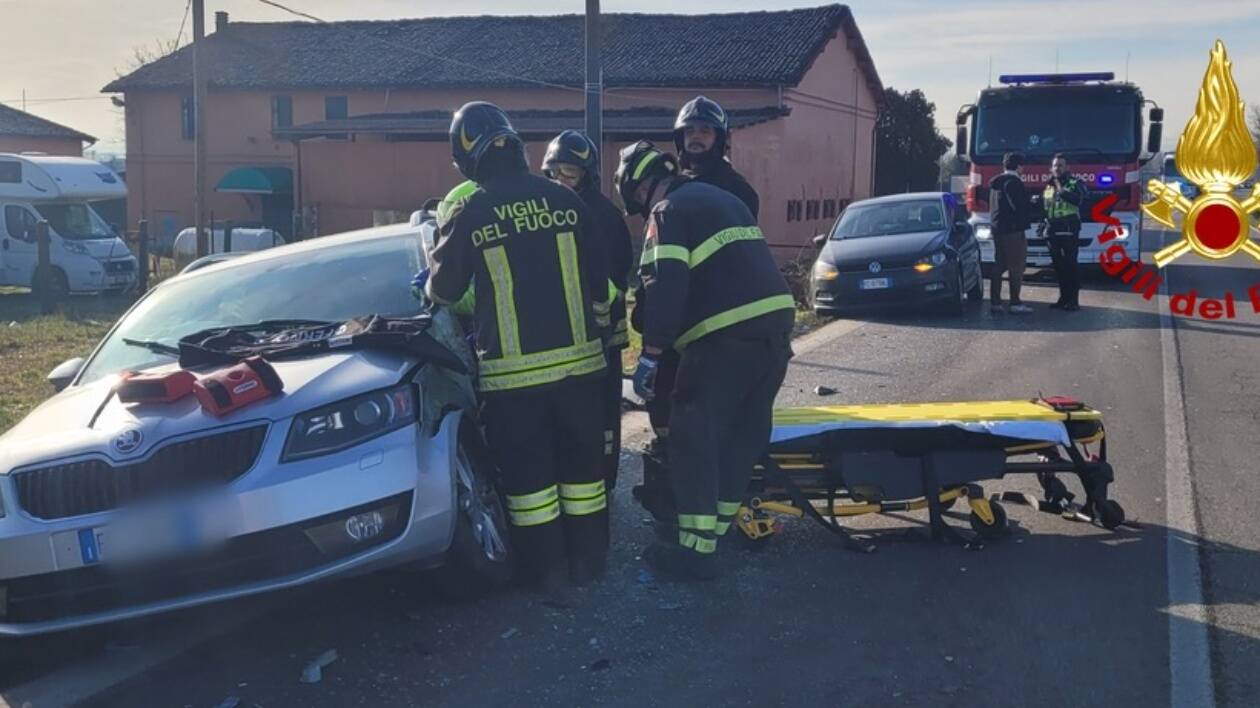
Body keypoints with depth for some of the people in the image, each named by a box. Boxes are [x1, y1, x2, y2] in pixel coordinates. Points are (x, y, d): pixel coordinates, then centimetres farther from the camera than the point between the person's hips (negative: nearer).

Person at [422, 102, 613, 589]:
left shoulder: (466, 213, -7)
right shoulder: (564, 200, 1)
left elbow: (444, 290, 6)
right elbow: (597, 279, 6)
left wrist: (431, 283, 28)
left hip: (511, 370, -3)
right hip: (578, 359, 3)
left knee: (527, 473, 8)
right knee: (581, 464, 14)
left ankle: (546, 569, 14)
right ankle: (588, 561, 23)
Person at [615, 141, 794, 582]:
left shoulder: (669, 212, -3)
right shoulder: (723, 198, 24)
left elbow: (665, 286, -15)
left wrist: (651, 353, -15)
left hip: (726, 334, -9)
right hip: (775, 320, 9)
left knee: (695, 439, -4)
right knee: (744, 434, 15)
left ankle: (695, 551, -5)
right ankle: (721, 525, 25)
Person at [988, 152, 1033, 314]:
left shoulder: (995, 182, 15)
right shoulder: (1014, 182, -12)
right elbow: (1020, 206, -17)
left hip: (996, 228, 9)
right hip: (1013, 229, -9)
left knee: (999, 265, 10)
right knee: (1016, 266, -4)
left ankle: (994, 302, 9)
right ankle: (1015, 303, -5)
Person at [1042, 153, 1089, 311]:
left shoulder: (1075, 183, -1)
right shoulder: (1048, 186, 17)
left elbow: (1078, 199, -20)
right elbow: (1043, 206, 28)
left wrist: (1062, 191, -24)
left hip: (1069, 231, -6)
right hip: (1052, 231, 6)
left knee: (1071, 265, -7)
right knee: (1058, 266, 9)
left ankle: (1073, 300, -5)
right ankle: (1064, 298, 17)